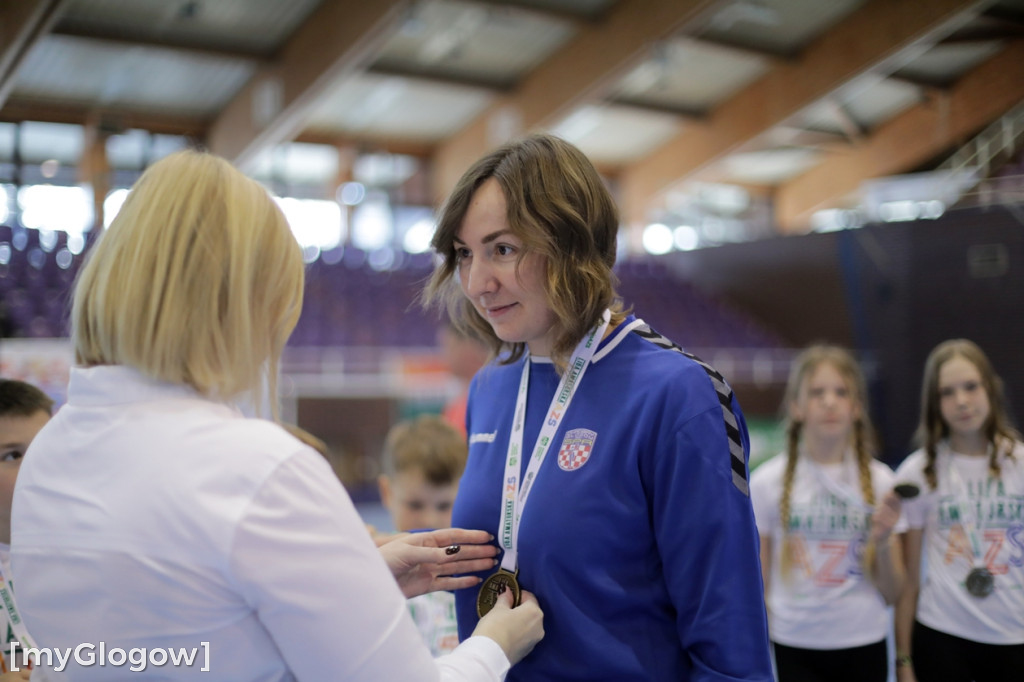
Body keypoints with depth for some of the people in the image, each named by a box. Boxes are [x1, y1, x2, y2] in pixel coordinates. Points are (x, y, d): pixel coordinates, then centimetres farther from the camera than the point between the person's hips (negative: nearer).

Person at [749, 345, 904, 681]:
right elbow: (755, 588, 2)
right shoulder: (765, 483, -4)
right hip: (794, 650, -2)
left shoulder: (879, 481, 1)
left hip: (864, 645, 2)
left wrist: (883, 542, -12)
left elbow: (891, 594, 5)